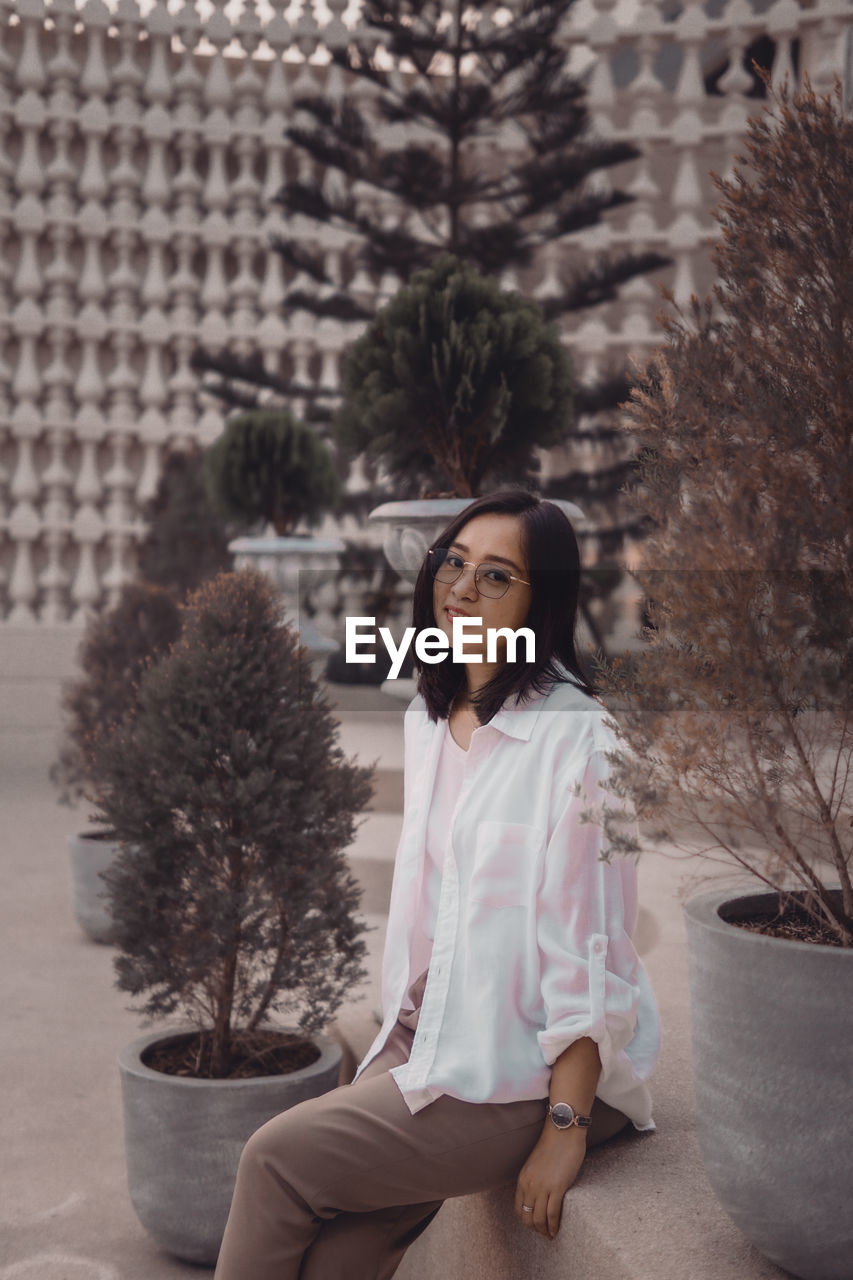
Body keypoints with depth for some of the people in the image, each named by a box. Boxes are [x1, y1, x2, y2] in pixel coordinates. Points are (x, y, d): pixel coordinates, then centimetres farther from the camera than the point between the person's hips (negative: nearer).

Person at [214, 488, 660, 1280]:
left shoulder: (574, 736, -16)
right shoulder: (428, 718, 10)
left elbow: (590, 951, -18)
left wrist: (565, 1130, -18)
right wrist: (396, 1049, 13)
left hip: (534, 1071, -6)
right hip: (435, 1040, 6)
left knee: (277, 1159, -14)